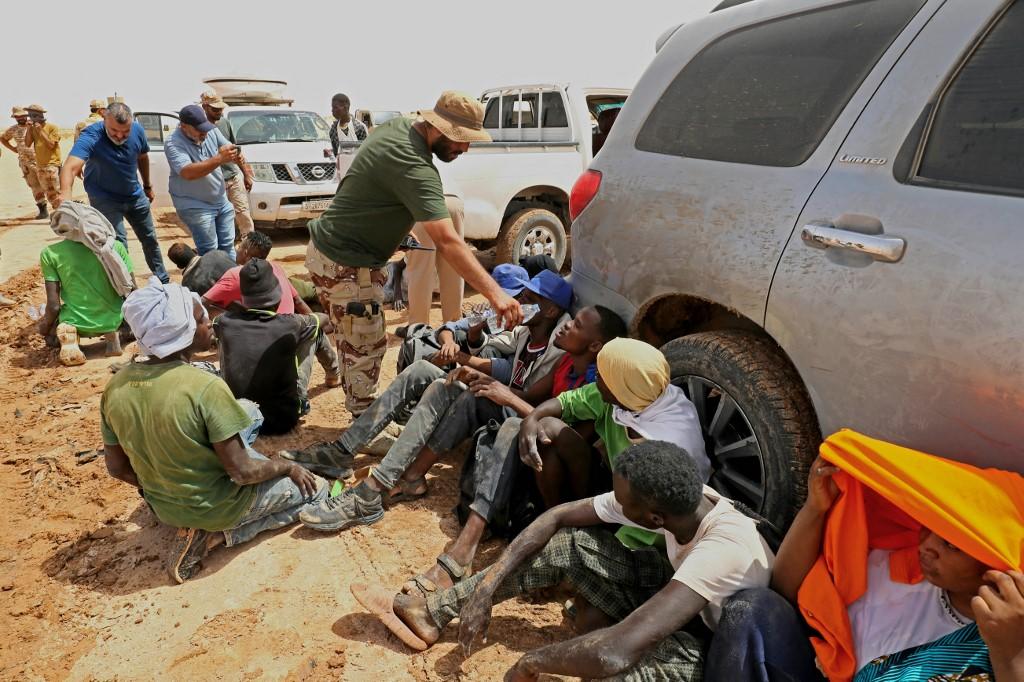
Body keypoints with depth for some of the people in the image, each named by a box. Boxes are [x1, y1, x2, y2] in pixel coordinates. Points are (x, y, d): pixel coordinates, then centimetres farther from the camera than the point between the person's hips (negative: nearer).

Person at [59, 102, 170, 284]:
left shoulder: (138, 130, -16)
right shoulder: (91, 137, -30)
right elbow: (71, 167, -45)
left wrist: (147, 186, 13)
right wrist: (66, 193, -64)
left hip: (135, 195, 5)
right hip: (105, 199, -5)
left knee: (150, 238, 15)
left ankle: (163, 280, 34)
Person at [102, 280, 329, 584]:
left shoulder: (115, 387, -10)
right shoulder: (206, 387, -30)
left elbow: (117, 467, 1)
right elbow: (241, 472, -24)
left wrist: (161, 486, 19)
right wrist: (289, 466, -5)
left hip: (163, 507, 7)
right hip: (215, 506, -7)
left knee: (248, 410, 23)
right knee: (316, 487, 13)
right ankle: (219, 533, 0)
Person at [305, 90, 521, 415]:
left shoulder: (398, 126, 1)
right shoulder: (414, 168, -29)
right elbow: (448, 242, -37)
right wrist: (495, 294, -40)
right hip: (347, 266, -10)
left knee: (351, 338, 22)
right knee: (366, 347, 5)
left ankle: (358, 405, 40)